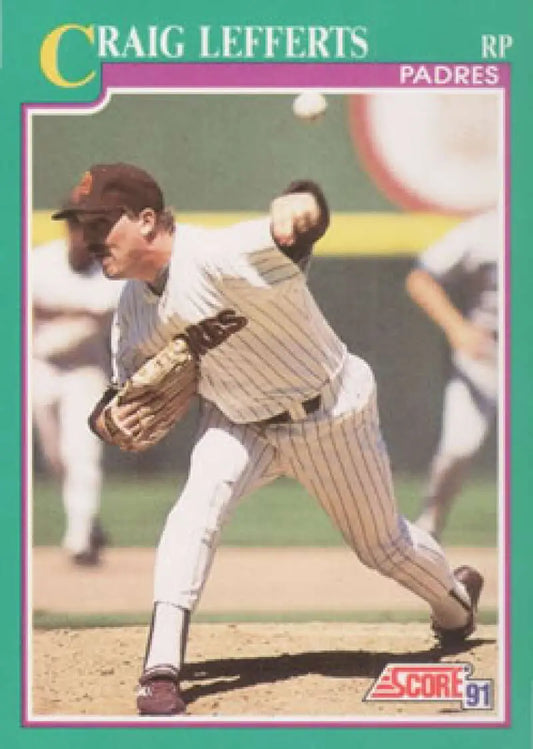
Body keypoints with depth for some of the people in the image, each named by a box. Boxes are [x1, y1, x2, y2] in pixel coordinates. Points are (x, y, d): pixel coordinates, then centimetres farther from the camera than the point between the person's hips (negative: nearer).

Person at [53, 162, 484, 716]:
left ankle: (457, 599, 49)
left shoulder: (216, 256, -37)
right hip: (238, 421, 5)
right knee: (199, 502, -25)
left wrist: (294, 210, -81)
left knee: (383, 544, 14)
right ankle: (161, 671, -26)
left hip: (329, 417, -5)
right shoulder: (134, 302, -11)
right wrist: (111, 415, -23)